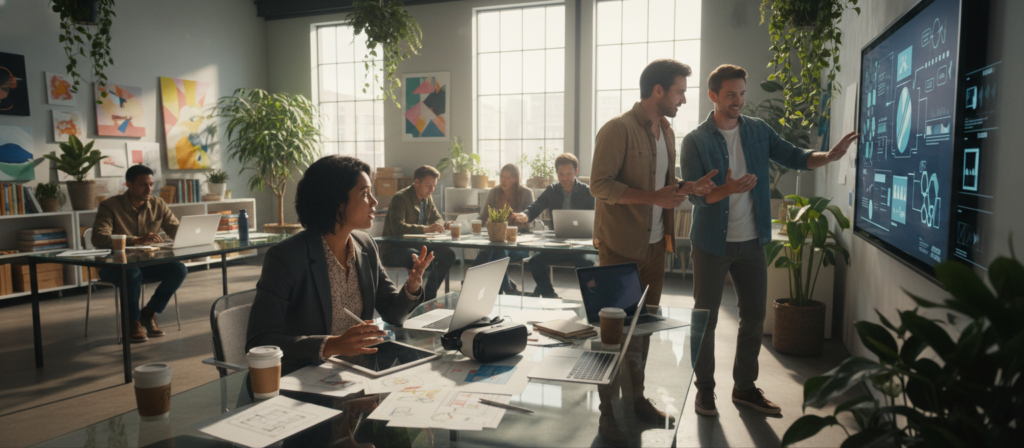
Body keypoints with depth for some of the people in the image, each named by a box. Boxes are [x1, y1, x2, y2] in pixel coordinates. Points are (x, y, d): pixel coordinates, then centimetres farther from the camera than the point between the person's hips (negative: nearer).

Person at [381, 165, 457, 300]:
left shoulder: (427, 198, 10)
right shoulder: (400, 198, -17)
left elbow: (437, 219, 17)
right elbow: (398, 227, -31)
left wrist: (444, 225, -9)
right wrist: (426, 229, -40)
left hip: (415, 245, 9)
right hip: (393, 250, -9)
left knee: (448, 254, -8)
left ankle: (429, 296, 0)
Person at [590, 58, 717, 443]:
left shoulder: (666, 131, 12)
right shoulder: (618, 129, -14)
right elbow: (599, 185, -18)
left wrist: (686, 188, 0)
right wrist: (653, 197, -24)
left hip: (654, 244, 8)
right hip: (621, 247, -7)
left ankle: (636, 396, 31)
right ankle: (609, 410, 16)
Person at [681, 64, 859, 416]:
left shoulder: (758, 130, 4)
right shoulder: (695, 141, -9)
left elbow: (792, 157, 7)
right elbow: (695, 195, -16)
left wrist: (829, 156, -11)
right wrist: (728, 189, -34)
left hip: (751, 242, 5)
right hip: (712, 244, -4)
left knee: (754, 317, 11)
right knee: (706, 318, 5)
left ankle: (745, 387, 27)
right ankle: (704, 388, 21)